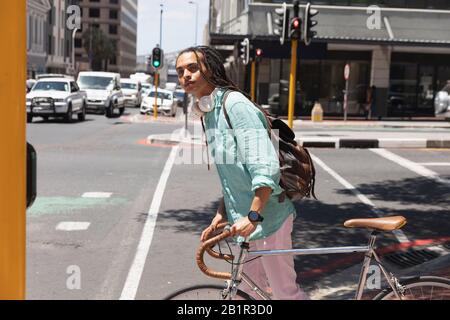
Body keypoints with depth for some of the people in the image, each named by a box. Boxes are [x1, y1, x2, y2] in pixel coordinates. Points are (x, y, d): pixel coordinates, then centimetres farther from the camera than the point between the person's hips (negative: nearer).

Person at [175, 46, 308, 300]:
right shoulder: (209, 112, 12)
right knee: (250, 287, 20)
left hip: (267, 216, -9)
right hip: (244, 217, 9)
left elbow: (266, 167, -26)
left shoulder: (235, 104, -18)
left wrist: (253, 216, -31)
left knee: (284, 291, 2)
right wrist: (222, 213, 14)